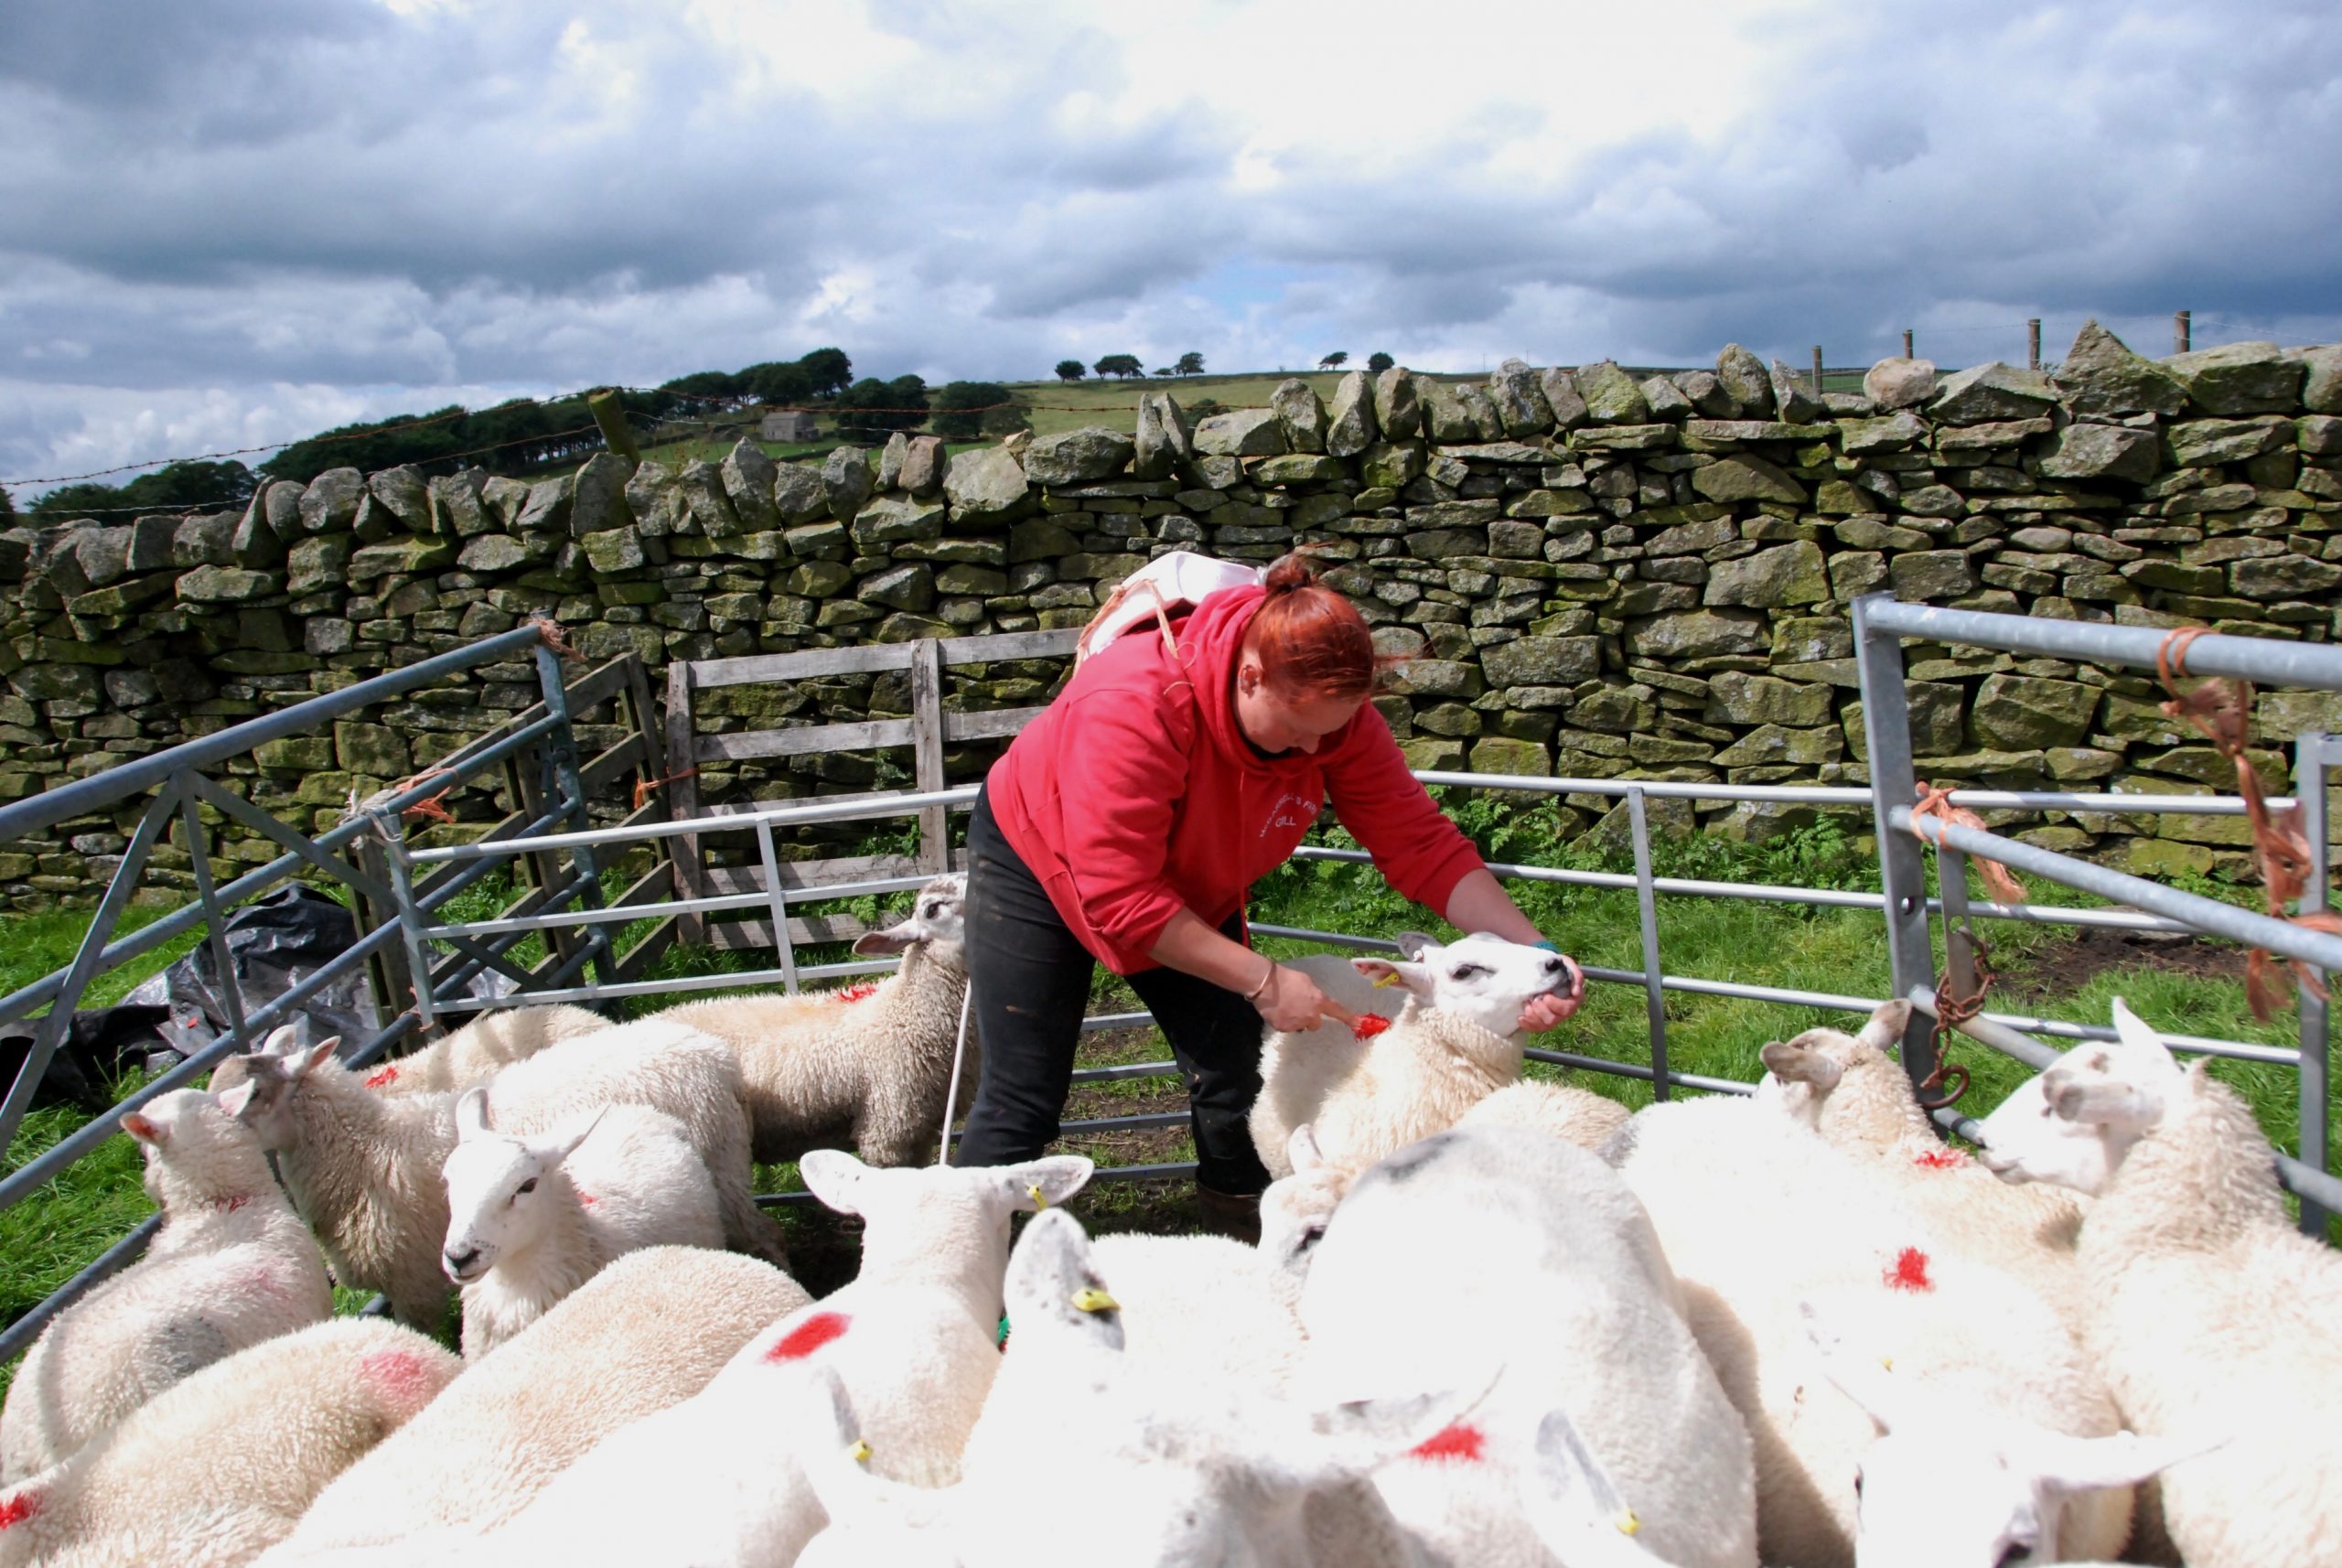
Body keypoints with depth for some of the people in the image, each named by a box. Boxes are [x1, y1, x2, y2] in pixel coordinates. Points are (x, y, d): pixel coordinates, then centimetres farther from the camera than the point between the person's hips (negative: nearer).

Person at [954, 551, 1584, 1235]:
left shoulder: (1333, 713, -24)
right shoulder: (1132, 704, -41)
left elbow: (1420, 843, -20)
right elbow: (1121, 899, -39)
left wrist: (1530, 948, -30)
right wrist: (1263, 980, -39)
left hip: (1188, 887, 5)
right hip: (1040, 861, -5)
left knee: (1232, 1081, 0)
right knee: (1024, 1101, -7)